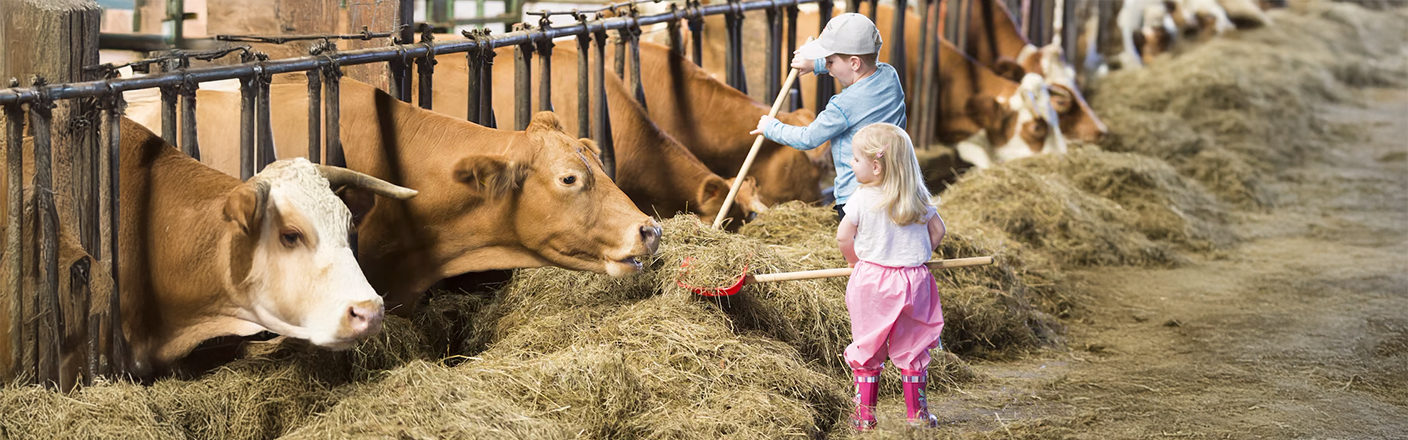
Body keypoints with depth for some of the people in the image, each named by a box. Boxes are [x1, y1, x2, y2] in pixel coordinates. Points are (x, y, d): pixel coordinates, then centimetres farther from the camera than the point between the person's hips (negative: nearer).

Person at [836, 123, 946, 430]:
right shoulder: (917, 198, -1)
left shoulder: (862, 199, -10)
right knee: (911, 347, 12)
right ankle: (916, 411, 18)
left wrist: (855, 260, 11)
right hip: (912, 281, 2)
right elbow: (937, 231, 6)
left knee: (867, 346, 9)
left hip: (871, 279, -2)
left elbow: (843, 236, -8)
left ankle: (864, 412, 10)